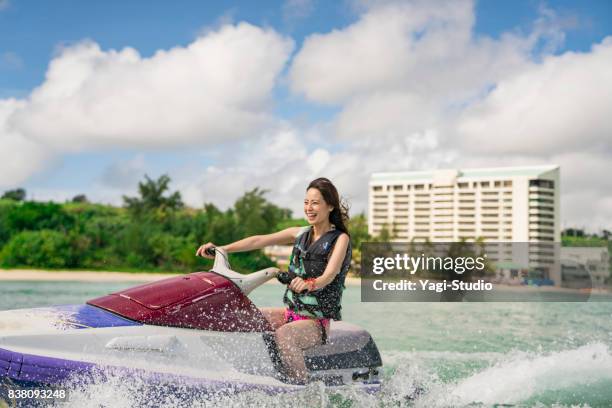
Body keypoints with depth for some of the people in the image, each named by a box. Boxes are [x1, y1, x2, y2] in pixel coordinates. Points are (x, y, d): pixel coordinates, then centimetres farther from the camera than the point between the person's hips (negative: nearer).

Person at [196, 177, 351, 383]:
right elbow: (259, 240, 0)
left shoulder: (340, 239, -6)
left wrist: (310, 284, -45)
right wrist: (221, 249, -12)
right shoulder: (300, 234, 11)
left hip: (319, 321, -7)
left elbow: (329, 276, -22)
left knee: (282, 335, -35)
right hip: (291, 312, 7)